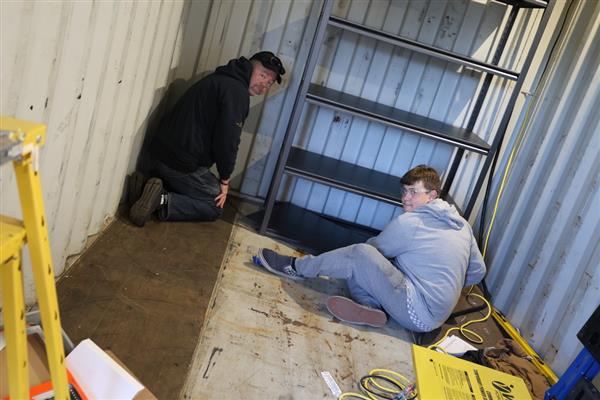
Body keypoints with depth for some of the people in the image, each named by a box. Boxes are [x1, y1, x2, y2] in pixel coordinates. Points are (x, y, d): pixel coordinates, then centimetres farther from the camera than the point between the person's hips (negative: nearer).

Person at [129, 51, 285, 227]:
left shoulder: (220, 79, 18)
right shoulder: (237, 91, -14)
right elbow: (227, 141, -20)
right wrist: (225, 179, -5)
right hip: (183, 164, -9)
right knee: (216, 207, 7)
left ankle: (153, 188, 7)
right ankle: (163, 201, -11)